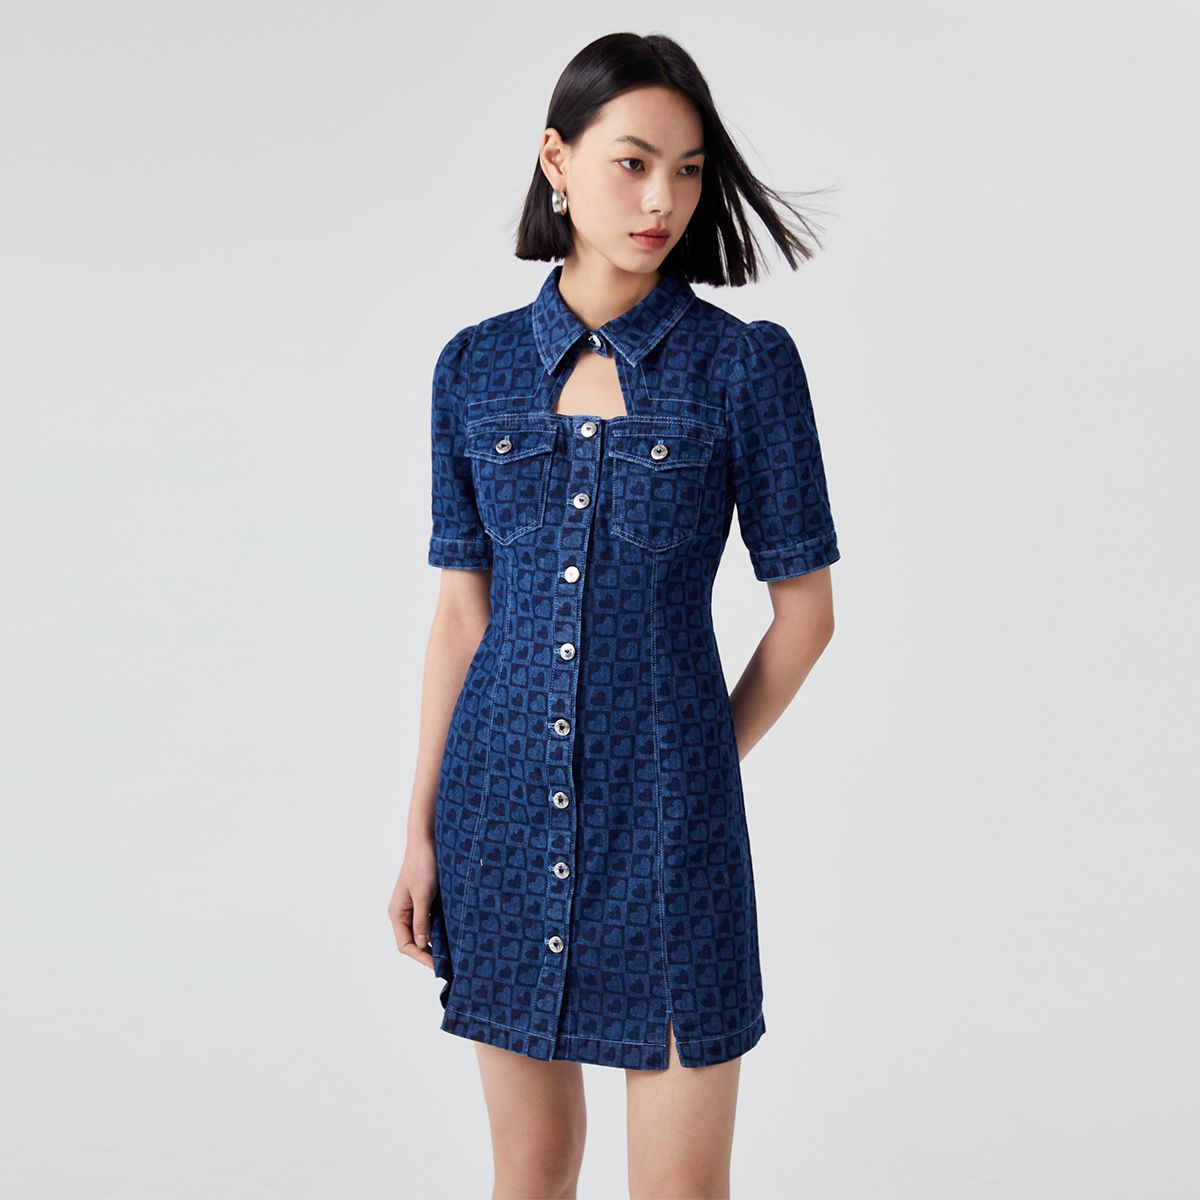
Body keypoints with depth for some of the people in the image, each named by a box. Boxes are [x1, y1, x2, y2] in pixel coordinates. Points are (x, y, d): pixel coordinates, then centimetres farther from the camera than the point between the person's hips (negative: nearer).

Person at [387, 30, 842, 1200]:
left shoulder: (745, 363, -5)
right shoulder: (477, 366, 4)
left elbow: (804, 608, 0)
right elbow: (463, 608, 7)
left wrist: (705, 763, 5)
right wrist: (421, 830, 5)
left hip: (664, 808, -2)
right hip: (506, 799, 3)